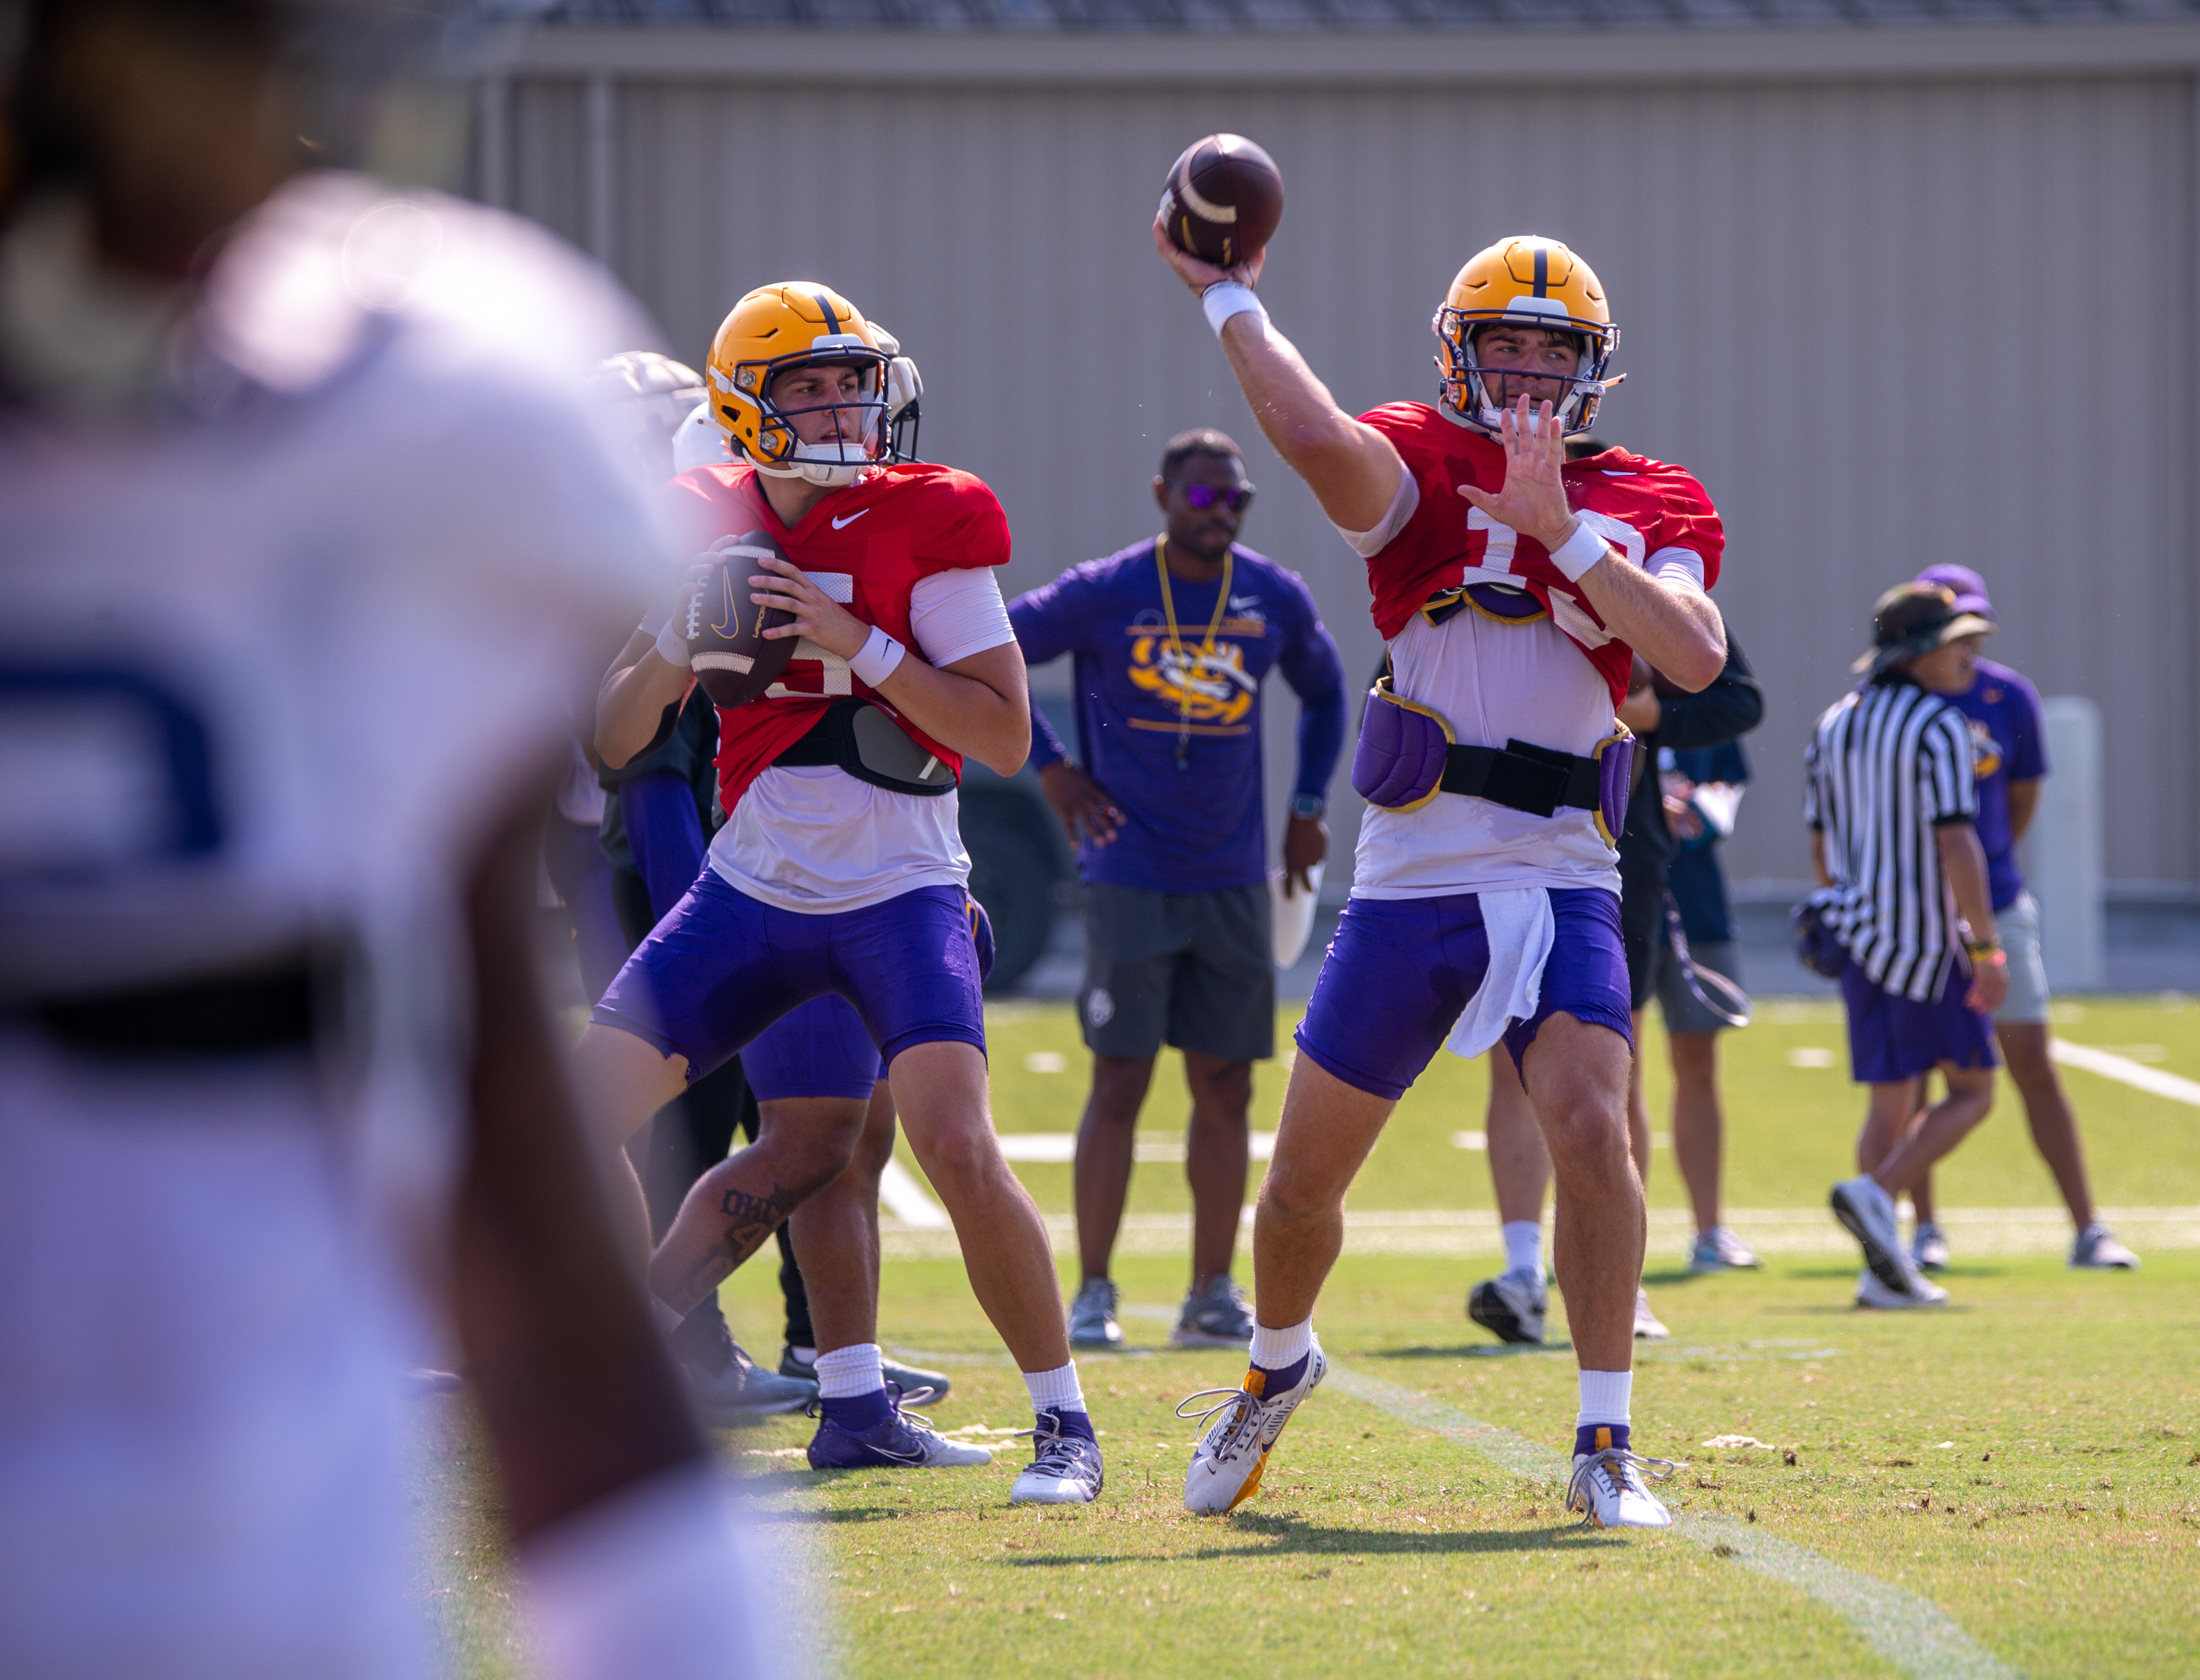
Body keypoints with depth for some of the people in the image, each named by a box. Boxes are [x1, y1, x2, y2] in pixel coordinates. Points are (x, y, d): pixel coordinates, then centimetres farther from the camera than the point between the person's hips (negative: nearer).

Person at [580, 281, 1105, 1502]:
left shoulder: (923, 525, -8)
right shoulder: (709, 529, 3)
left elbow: (1007, 736, -13)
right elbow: (611, 739, 7)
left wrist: (860, 644, -21)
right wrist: (678, 640, -13)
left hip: (899, 892, -4)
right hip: (753, 888, 4)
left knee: (957, 1148, -21)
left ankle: (1064, 1421, -7)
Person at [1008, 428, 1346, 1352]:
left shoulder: (1276, 600, 4)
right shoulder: (1102, 595, -8)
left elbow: (1325, 692, 22)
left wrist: (1309, 806, 15)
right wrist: (1048, 767, -5)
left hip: (1233, 883, 4)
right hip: (1131, 880, -4)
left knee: (1224, 1087, 5)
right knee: (1120, 1083, -8)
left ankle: (1212, 1299, 11)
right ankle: (1092, 1294, -2)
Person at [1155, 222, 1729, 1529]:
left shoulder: (1651, 506, 6)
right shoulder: (1423, 466, -1)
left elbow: (1696, 656, -13)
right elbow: (1316, 440, -24)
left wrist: (1560, 528, -17)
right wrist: (1230, 302, -18)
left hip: (1561, 882, 0)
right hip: (1410, 883, 0)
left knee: (1591, 1129, -22)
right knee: (1305, 1177, 10)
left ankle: (1606, 1446, -12)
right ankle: (1277, 1370, 41)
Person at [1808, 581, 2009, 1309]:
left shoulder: (1834, 724, 11)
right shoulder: (1938, 726, -13)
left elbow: (1821, 845, 16)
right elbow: (1955, 843, -20)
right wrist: (1987, 949, -19)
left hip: (1858, 934, 7)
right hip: (1926, 936, -7)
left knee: (1890, 1101, 10)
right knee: (1970, 1089, 3)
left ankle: (1884, 1270, 3)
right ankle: (1874, 1193, -18)